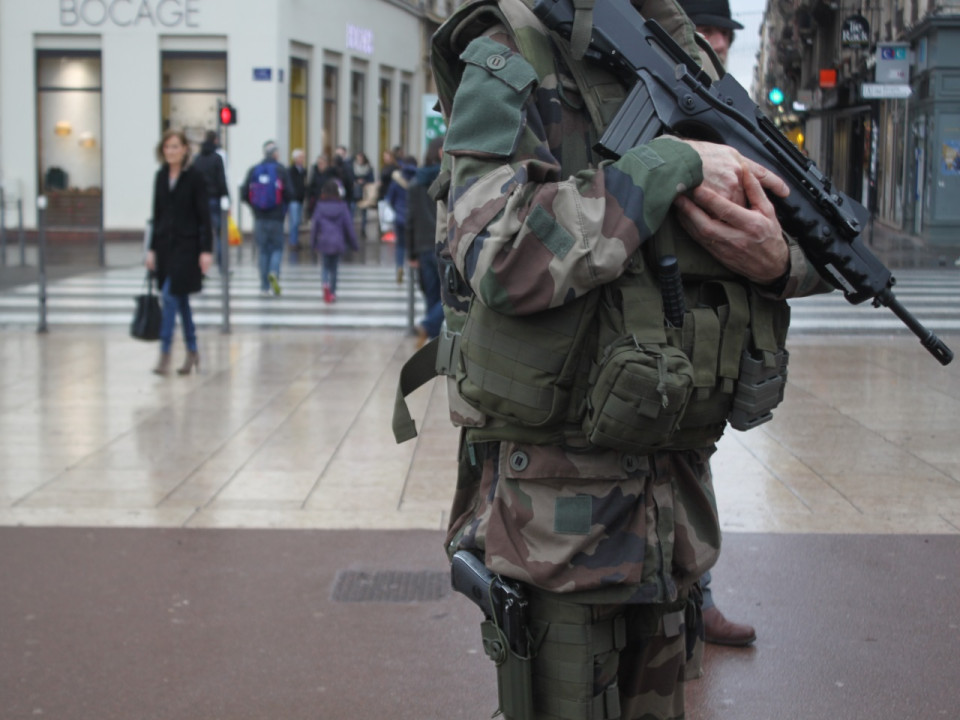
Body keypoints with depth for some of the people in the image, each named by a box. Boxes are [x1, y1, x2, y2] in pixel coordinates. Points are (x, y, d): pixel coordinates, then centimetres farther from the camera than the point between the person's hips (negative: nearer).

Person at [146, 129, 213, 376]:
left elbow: (204, 216, -8)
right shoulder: (161, 177, 8)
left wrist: (206, 250, -13)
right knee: (180, 299, 11)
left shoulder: (194, 177, -7)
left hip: (187, 244, -6)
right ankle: (192, 351, 21)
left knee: (170, 296, -12)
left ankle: (165, 353, -9)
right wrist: (152, 248, 9)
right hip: (165, 244, 6)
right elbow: (157, 214, 13)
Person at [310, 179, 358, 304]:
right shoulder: (342, 206, -7)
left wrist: (313, 242, 7)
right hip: (338, 242, 0)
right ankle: (332, 292, 17)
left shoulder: (320, 206, -7)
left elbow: (314, 224, -3)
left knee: (326, 266, 12)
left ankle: (325, 284, -17)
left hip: (324, 241, 0)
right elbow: (349, 225, -3)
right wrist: (353, 243, 6)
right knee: (334, 267, 13)